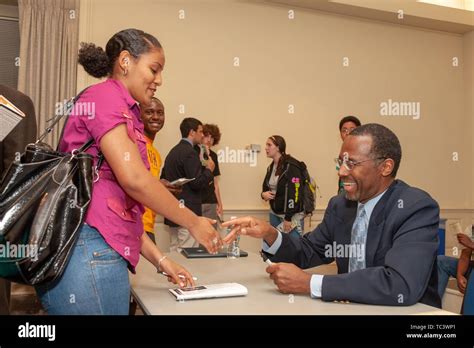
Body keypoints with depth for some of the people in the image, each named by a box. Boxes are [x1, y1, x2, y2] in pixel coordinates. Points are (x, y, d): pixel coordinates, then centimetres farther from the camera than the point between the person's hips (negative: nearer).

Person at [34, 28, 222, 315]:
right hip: (90, 254, -9)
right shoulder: (104, 95, -6)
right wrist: (193, 222, -7)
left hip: (100, 254, 9)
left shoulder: (122, 112, 22)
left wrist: (160, 260, 14)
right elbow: (134, 179, -18)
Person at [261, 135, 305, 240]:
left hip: (292, 216, -8)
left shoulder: (291, 166, -16)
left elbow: (294, 194, -20)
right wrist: (263, 194, -5)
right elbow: (265, 187, 20)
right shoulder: (271, 167, 10)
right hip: (274, 214, 8)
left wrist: (288, 218, -20)